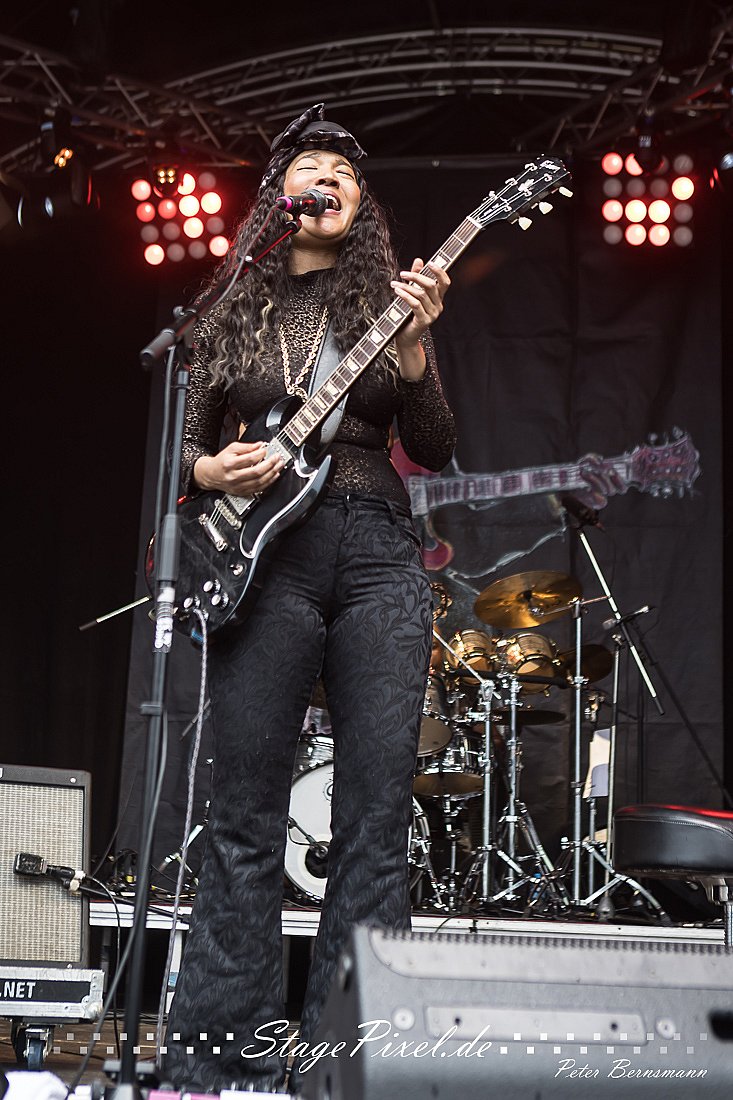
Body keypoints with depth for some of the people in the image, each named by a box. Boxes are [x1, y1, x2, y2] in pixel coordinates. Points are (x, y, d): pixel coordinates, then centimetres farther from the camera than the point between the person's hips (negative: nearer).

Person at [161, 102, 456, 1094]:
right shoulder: (232, 312, 16)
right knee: (245, 817, -3)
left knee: (376, 819, -4)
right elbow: (186, 441, 18)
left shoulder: (387, 302, 14)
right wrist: (210, 470, -5)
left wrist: (414, 349, -9)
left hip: (378, 555, 0)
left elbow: (435, 452, 6)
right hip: (264, 558, 0)